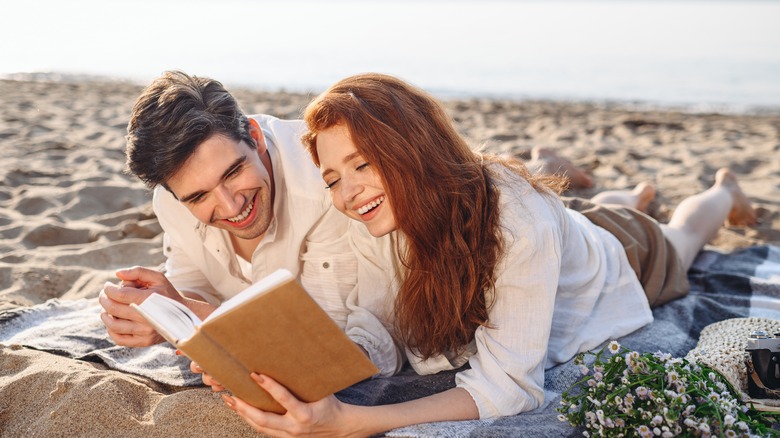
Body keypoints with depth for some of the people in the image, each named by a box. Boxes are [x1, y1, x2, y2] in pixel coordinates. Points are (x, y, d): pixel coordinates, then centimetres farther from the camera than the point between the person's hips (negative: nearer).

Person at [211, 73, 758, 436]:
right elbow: (375, 336, -27)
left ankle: (725, 188, 66)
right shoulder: (376, 219, -33)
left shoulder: (516, 215, -50)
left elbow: (509, 386, -49)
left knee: (677, 240, 34)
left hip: (621, 253, -3)